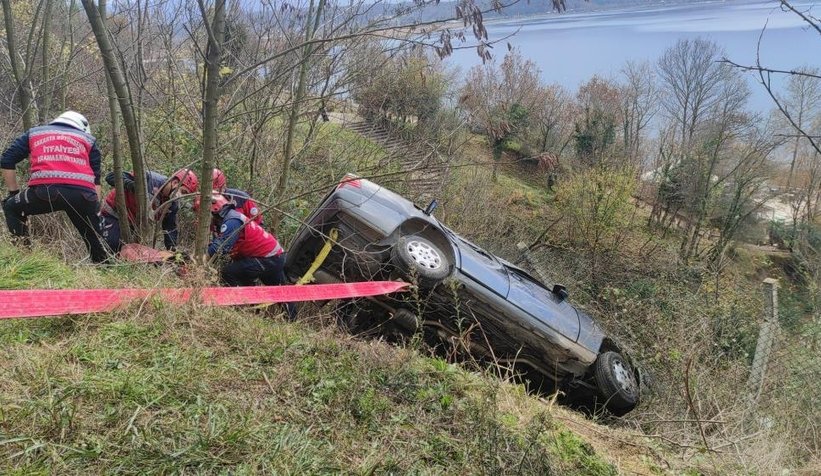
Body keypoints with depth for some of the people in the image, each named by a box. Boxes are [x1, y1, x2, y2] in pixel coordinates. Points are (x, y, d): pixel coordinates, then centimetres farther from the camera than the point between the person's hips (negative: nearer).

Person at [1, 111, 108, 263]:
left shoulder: (34, 133, 31)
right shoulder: (88, 139, 30)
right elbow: (96, 178, 23)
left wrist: (14, 192, 32)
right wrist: (95, 207, 26)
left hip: (46, 189, -1)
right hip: (83, 193, 1)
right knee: (93, 238, 21)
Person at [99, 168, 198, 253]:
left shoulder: (173, 205, -9)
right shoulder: (148, 179, -31)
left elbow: (170, 229, -1)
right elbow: (111, 177, -32)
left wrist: (172, 252, -13)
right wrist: (129, 185, -51)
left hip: (133, 223, 7)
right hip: (113, 214, -7)